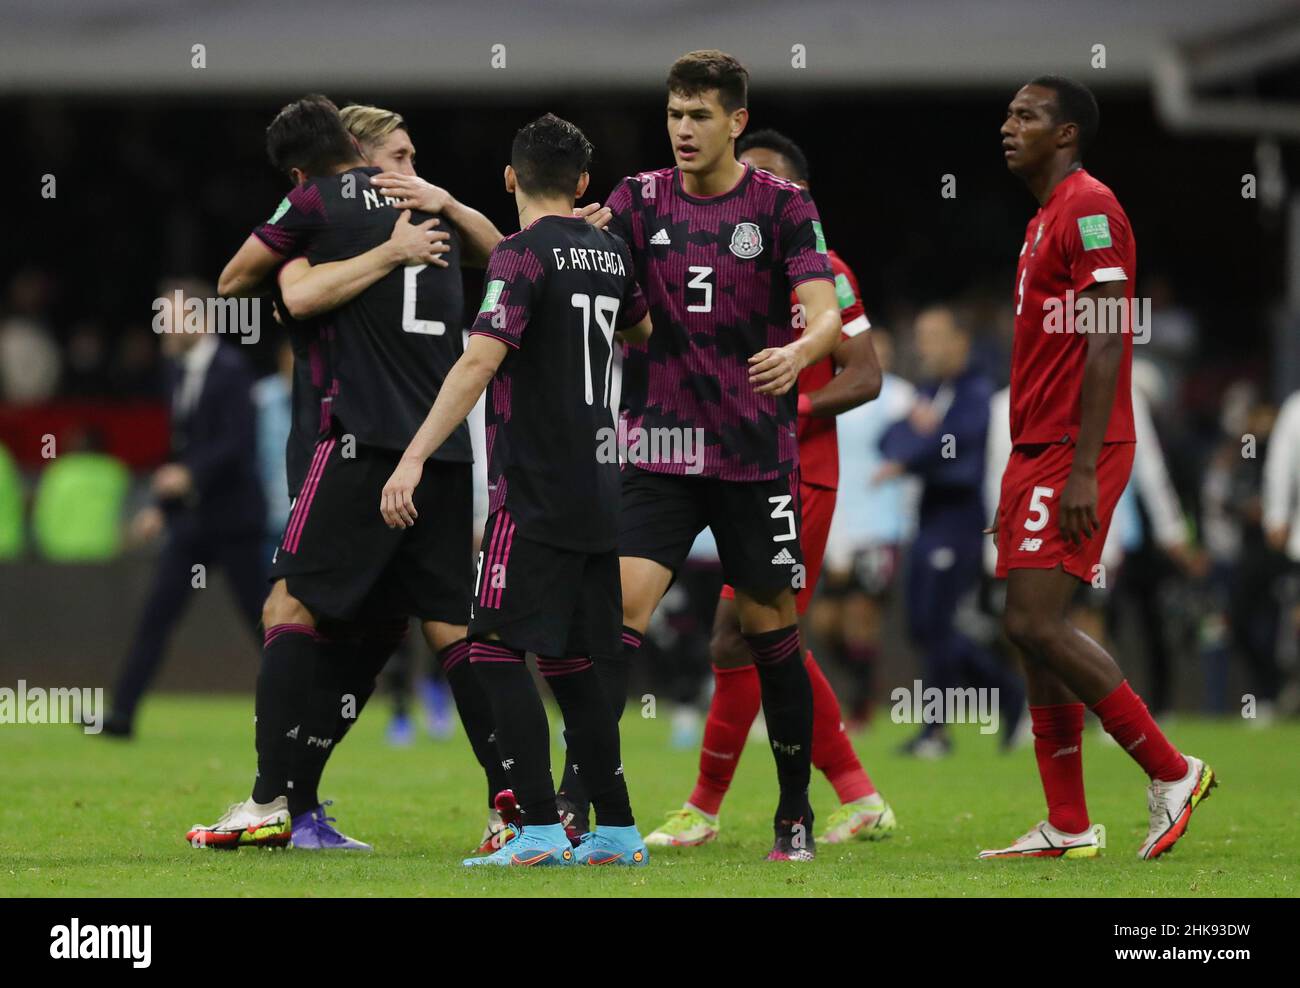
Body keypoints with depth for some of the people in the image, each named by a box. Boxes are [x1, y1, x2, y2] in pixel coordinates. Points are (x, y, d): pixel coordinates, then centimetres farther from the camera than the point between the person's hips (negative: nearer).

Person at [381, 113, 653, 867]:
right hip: (597, 493, 8)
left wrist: (414, 458, -23)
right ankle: (617, 830, 11)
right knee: (572, 662, 12)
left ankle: (541, 829, -16)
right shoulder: (610, 253, 13)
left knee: (498, 649, -8)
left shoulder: (523, 255, -10)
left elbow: (481, 361, -22)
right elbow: (642, 331, 35)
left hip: (535, 495, -8)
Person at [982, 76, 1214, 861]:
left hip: (1071, 455, -10)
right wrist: (1022, 479, 22)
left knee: (1036, 623, -15)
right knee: (1036, 629, 6)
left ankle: (1172, 772, -5)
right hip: (1037, 452, 10)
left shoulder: (1089, 209, -11)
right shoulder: (1045, 221, 19)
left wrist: (1082, 469, -23)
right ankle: (1067, 829, 8)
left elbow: (1104, 341, -18)